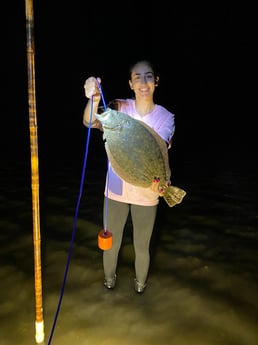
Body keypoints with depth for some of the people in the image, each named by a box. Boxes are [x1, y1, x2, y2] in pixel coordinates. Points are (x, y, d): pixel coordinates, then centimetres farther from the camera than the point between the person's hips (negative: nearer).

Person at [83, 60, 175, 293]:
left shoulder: (167, 118, -7)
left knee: (142, 247, 18)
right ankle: (109, 278, 49)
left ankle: (141, 282, 48)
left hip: (146, 194, 0)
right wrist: (94, 100, -48)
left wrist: (160, 182, -33)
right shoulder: (120, 108, -9)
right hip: (116, 190, 0)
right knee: (111, 242, 20)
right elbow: (91, 122, -26)